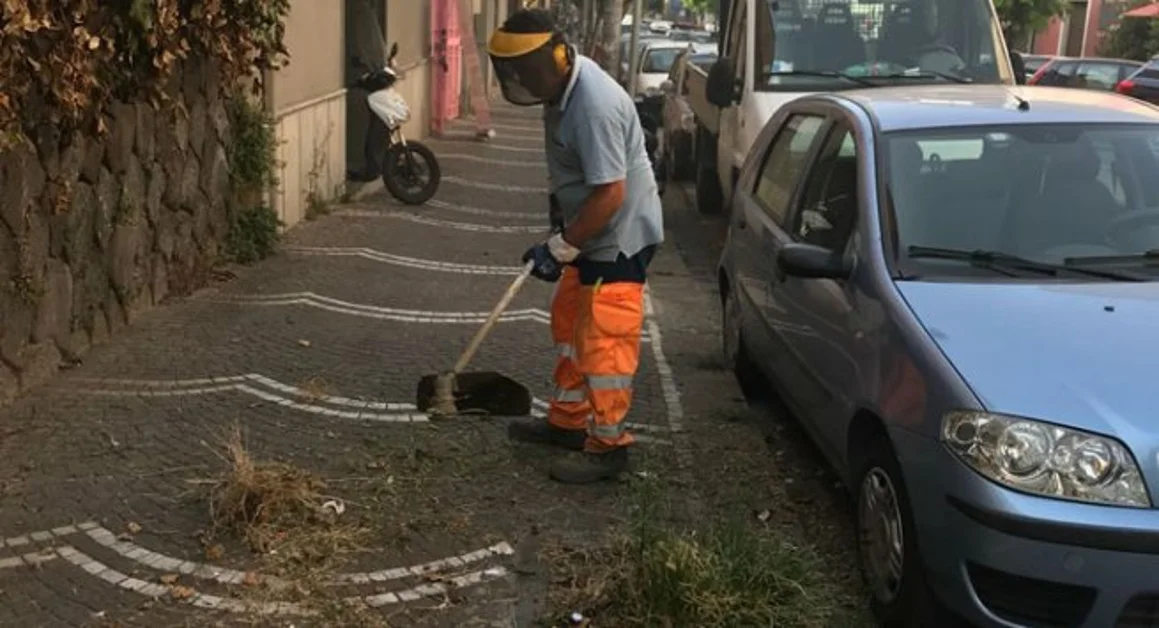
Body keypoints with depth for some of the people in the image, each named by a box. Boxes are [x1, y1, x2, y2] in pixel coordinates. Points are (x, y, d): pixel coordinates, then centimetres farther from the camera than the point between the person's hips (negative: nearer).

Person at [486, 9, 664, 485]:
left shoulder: (594, 105, -29)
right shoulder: (564, 85, 1)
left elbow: (611, 194, -29)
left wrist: (560, 247, -21)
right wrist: (560, 227, 18)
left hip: (621, 236, -10)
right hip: (591, 234, 10)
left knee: (604, 342, -4)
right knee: (570, 323, 19)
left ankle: (608, 446, 8)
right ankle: (568, 421, 33)